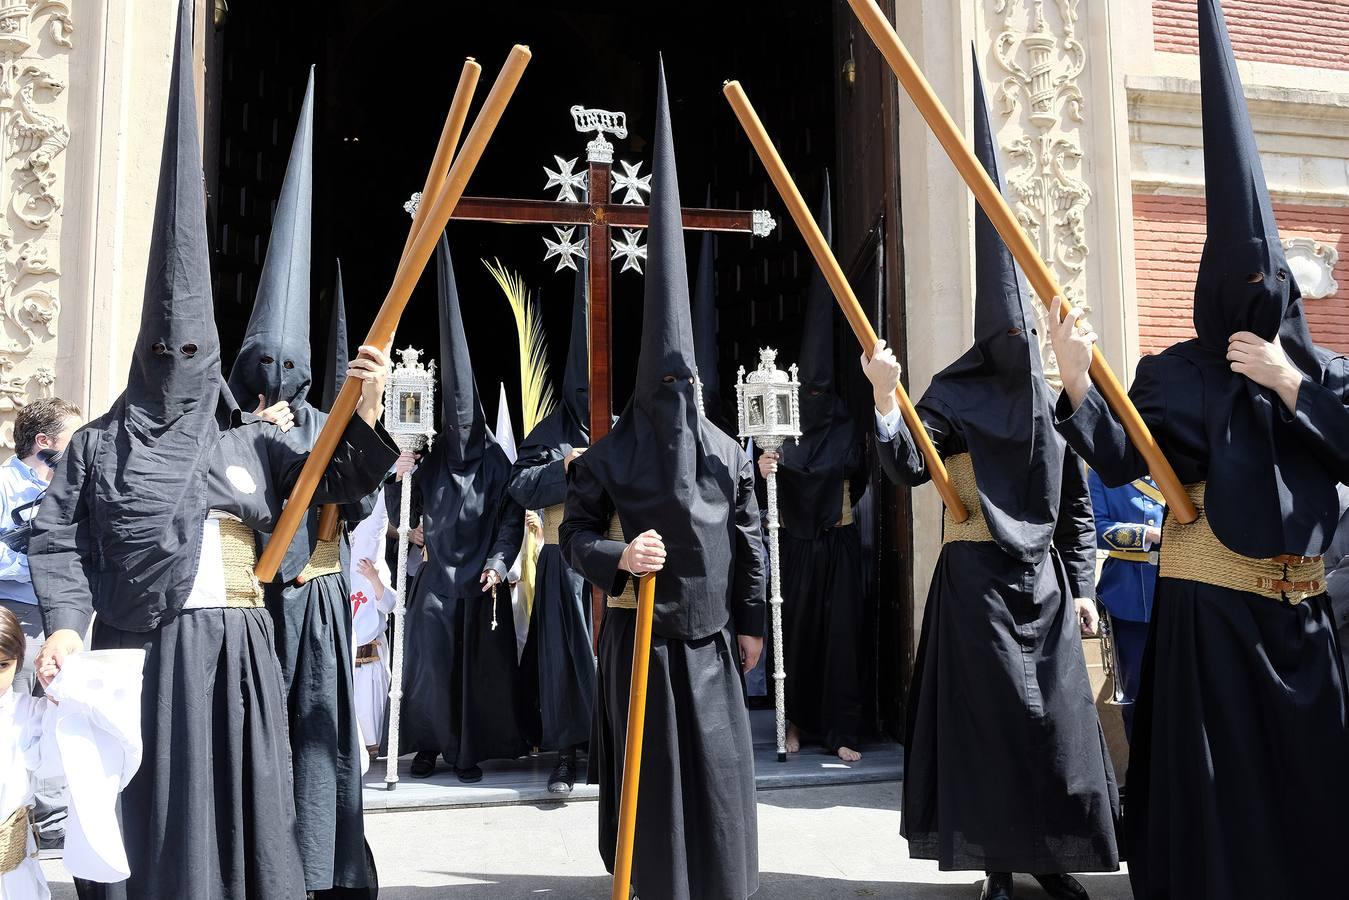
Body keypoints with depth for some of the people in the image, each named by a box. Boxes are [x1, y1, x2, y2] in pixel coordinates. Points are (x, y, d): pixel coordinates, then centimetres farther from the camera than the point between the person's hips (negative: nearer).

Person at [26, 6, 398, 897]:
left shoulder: (251, 439, 11)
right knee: (143, 823, 5)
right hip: (138, 654, -1)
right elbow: (57, 539, 4)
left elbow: (340, 481, 3)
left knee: (237, 819, 6)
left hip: (235, 654, 2)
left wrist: (366, 411, -15)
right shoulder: (99, 443, 8)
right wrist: (66, 622, -12)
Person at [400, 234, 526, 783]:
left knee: (478, 663, 1)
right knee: (430, 659, -2)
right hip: (435, 578, 1)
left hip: (480, 579, -1)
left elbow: (512, 517, 1)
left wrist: (497, 564, -9)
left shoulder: (496, 462, 3)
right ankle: (429, 744, 10)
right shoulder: (430, 460, 6)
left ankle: (469, 750, 8)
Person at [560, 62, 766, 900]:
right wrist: (616, 557, -22)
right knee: (651, 762, 4)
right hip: (638, 629, -2)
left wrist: (751, 624, 8)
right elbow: (573, 530, -3)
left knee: (720, 765, 7)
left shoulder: (728, 453, 2)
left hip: (708, 631, 3)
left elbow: (749, 545, 7)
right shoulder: (610, 453, -6)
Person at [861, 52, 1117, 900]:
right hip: (977, 577, -4)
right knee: (990, 719, -1)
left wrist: (1082, 587, 8)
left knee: (1059, 722, 6)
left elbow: (1078, 502, 12)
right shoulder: (954, 391, -5)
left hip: (1043, 579, 5)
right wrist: (885, 399, -34)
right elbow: (909, 468, -18)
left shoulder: (1055, 397, 8)